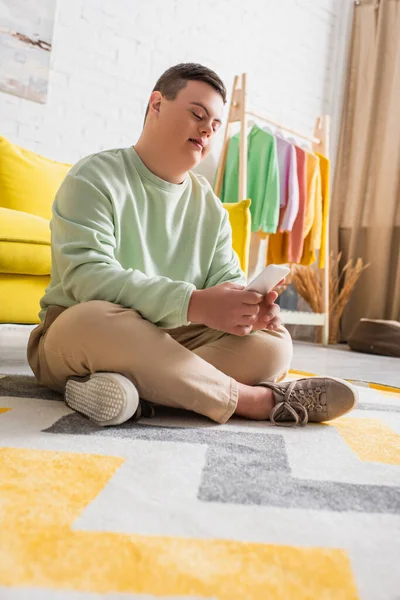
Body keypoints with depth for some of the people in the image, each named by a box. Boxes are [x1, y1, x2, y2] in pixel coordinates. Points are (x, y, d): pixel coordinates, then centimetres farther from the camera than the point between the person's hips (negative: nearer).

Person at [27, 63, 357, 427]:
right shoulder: (95, 177, -7)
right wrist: (194, 304, -32)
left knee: (273, 343, -15)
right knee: (96, 320, -39)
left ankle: (138, 386, -33)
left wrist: (249, 307, -19)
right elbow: (87, 276, -21)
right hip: (75, 330, -4)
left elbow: (227, 277, 8)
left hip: (171, 339, 5)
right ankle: (255, 399, -27)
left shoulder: (210, 205, 11)